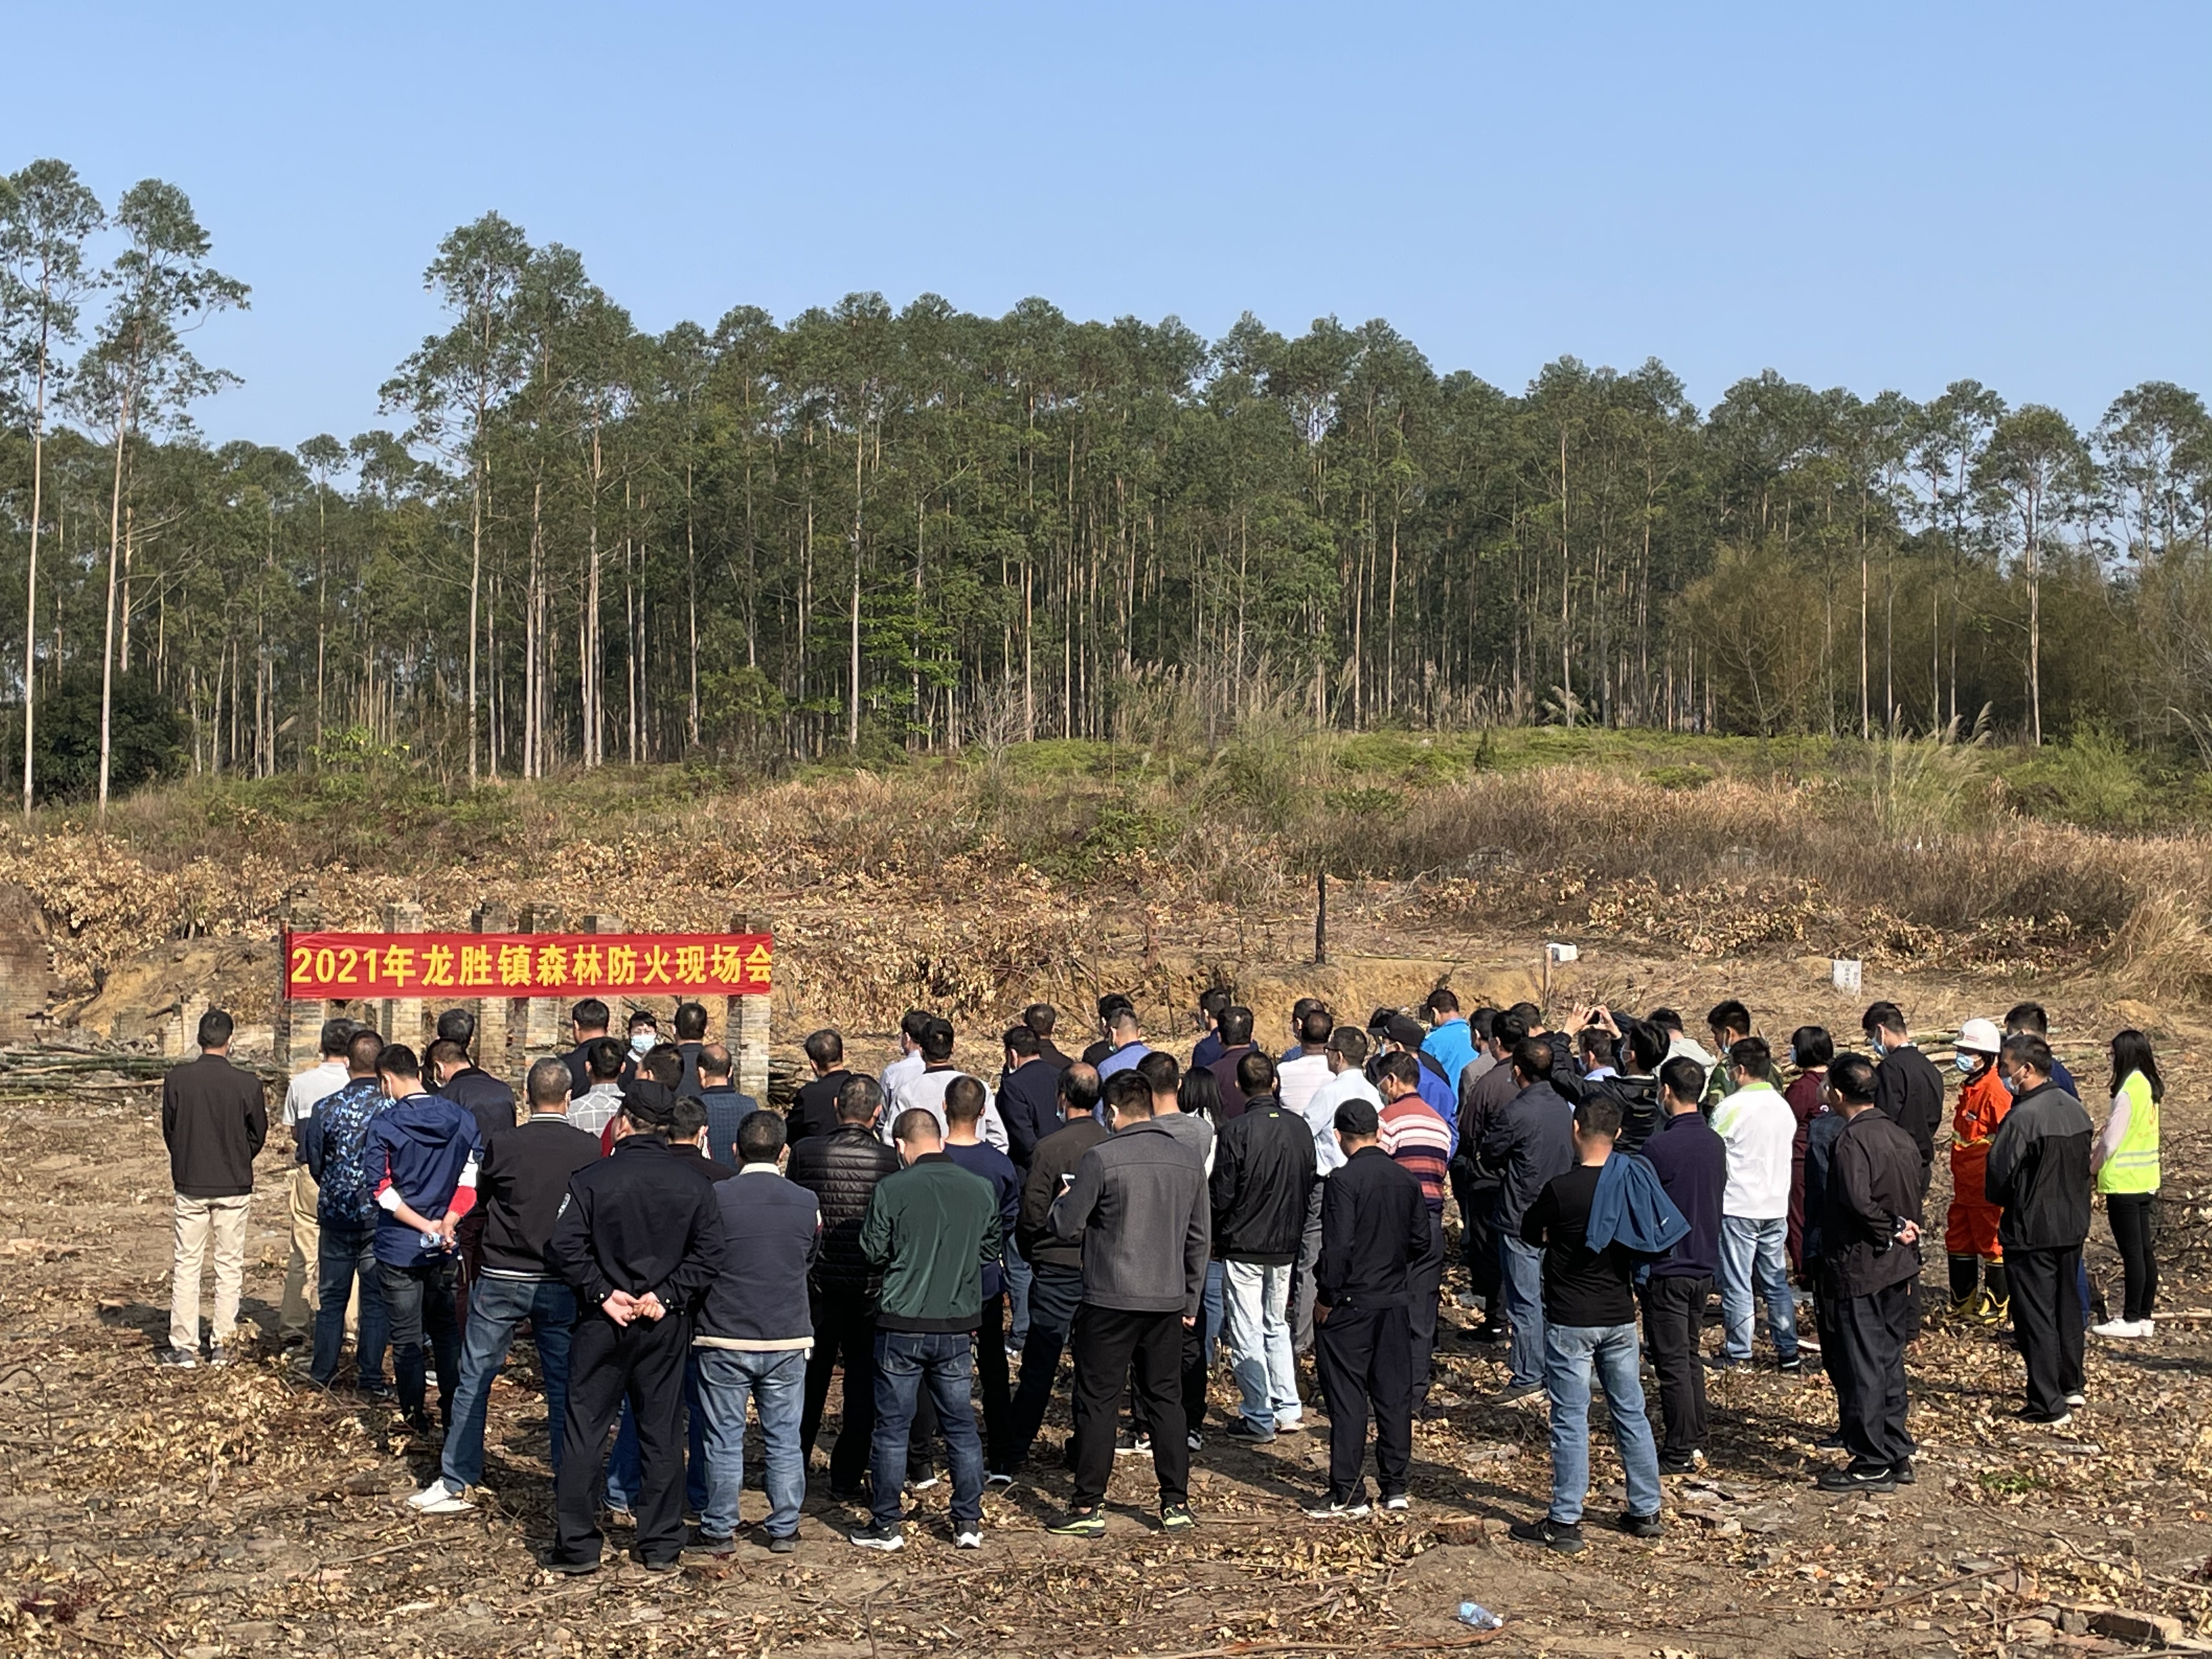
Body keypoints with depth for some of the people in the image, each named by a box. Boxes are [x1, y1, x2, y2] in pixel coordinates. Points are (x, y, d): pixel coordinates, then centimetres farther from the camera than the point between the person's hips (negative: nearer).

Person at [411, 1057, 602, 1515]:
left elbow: (481, 1199, 6)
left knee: (474, 1381, 11)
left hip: (501, 1279, -1)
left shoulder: (502, 1144, -8)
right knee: (564, 1387, 8)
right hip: (563, 1284, 1)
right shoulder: (589, 1148, -6)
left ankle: (454, 1482, 16)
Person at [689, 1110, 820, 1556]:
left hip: (724, 1339, -2)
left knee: (724, 1439, 7)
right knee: (784, 1439, 11)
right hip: (788, 1339, 2)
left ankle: (719, 1531, 14)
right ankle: (784, 1529, 17)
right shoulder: (807, 1203, -1)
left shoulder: (715, 1198, -10)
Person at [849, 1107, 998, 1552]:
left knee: (892, 1426, 7)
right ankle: (969, 1523, 16)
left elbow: (873, 1252, -5)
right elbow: (991, 1249, 8)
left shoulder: (891, 1190, -12)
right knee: (961, 1423, 13)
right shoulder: (980, 1189, -2)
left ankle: (885, 1525, 13)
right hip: (959, 1325, 3)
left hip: (902, 1324, -3)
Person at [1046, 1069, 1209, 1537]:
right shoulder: (1189, 1160, 7)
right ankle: (1176, 1502, 15)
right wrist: (1191, 1301, 20)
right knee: (1165, 1398, 13)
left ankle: (1088, 1507, 6)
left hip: (1110, 1301, -5)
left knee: (1098, 1401, 3)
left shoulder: (1100, 1159, -11)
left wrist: (1064, 1199, 14)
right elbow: (1197, 1239, 13)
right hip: (1168, 1301, 5)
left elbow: (1066, 1228, -8)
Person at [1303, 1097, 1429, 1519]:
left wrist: (1325, 1298, -9)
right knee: (1394, 1394, 12)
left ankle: (1347, 1495, 4)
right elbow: (1421, 1241, 8)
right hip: (1395, 1302, 6)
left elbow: (1337, 1247, -20)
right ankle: (1397, 1485, 18)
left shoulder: (1343, 1180, -17)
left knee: (1347, 1398, 1)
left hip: (1349, 1305, -6)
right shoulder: (1407, 1179, 3)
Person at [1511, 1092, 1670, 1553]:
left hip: (1570, 1321, -5)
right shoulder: (1634, 1180, -1)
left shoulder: (1562, 1189, -17)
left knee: (1571, 1420, 0)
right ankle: (1645, 1511, 22)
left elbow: (1530, 1235, -1)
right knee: (1631, 1413, 14)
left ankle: (1565, 1522, 5)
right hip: (1620, 1316, 5)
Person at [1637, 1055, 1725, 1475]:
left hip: (1666, 1269, -7)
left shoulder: (1660, 1146, -19)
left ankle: (1680, 1453, 5)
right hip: (1705, 1266, 7)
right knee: (1690, 1356, 17)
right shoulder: (1715, 1144, 4)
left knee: (1672, 1363, 0)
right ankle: (1696, 1443, 23)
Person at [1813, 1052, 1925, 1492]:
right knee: (1889, 1361, 17)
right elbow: (1913, 1200, 12)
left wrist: (1890, 1230, -13)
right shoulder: (1901, 1138, 9)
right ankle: (1898, 1454, 23)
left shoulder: (1852, 1140, -18)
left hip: (1859, 1269, -9)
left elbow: (1858, 1202, -28)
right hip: (1899, 1269, 9)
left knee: (1860, 1368, -1)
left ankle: (1872, 1465, 3)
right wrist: (1900, 1231, 12)